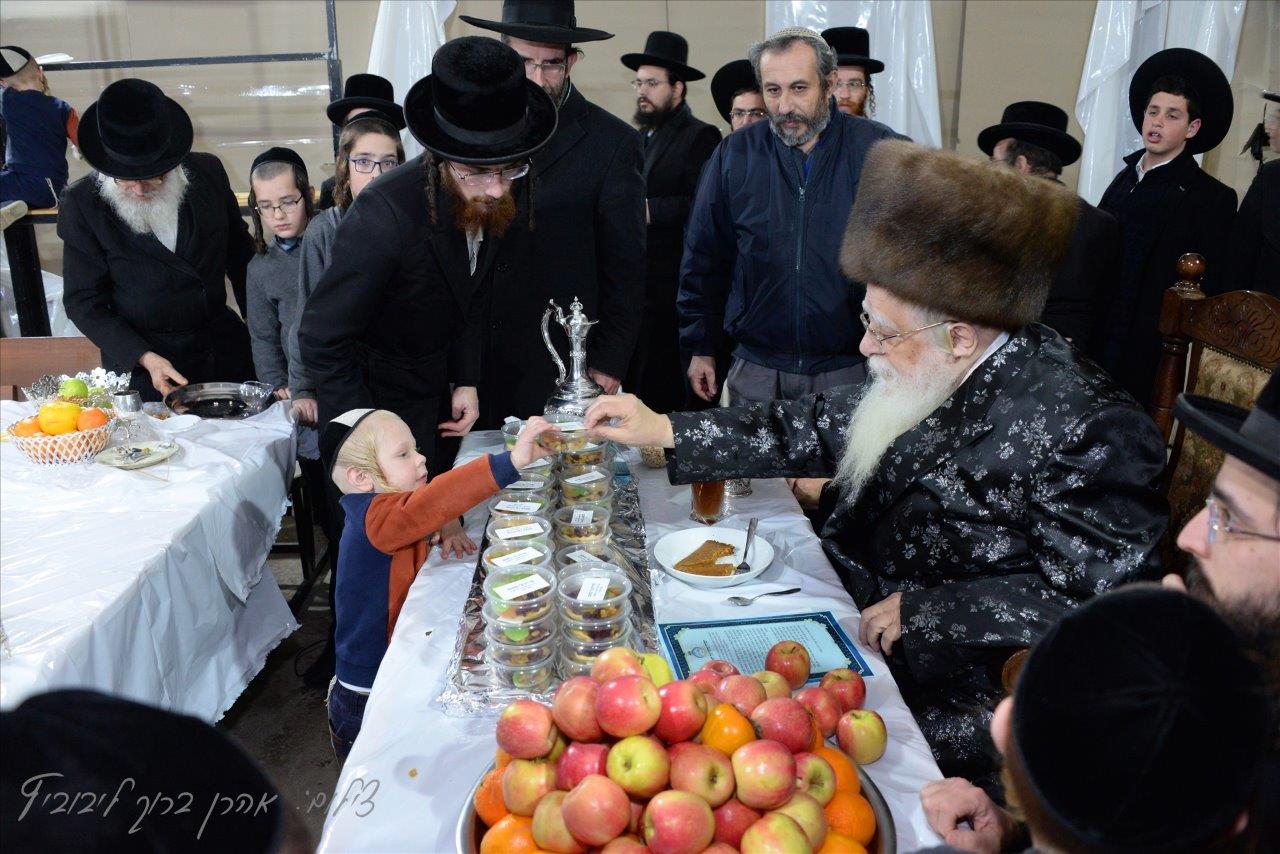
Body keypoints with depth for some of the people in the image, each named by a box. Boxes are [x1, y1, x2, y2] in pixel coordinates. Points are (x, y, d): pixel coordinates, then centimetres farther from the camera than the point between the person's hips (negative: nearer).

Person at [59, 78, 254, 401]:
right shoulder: (81, 203, -11)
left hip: (225, 347, 3)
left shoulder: (208, 171, -5)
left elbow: (240, 254, 8)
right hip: (139, 363, -2)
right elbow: (83, 302, -7)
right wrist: (144, 357, -19)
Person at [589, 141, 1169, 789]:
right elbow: (819, 429, 5)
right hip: (855, 624, 7)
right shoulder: (923, 370, -4)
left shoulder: (1082, 427, -24)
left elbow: (1093, 593, -21)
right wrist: (663, 430, 3)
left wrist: (919, 610, -19)